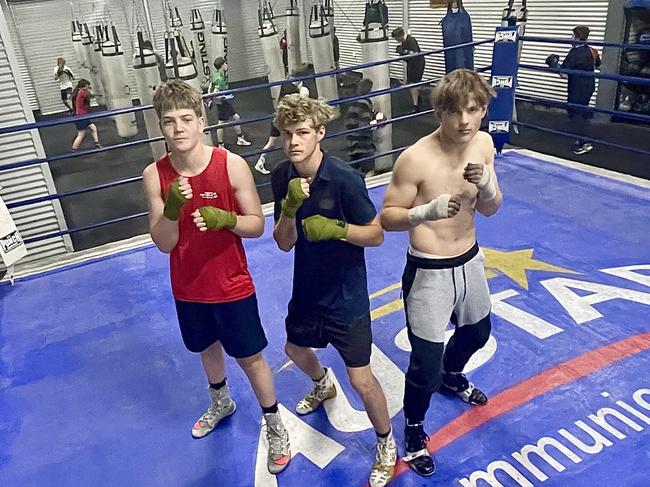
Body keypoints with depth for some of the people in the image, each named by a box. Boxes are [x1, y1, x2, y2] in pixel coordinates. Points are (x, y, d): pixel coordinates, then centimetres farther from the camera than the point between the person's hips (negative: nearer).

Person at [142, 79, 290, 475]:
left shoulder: (232, 165, -18)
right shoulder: (155, 175, -11)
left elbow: (257, 225, -12)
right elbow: (163, 244, -11)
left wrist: (226, 219, -32)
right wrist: (172, 209, -30)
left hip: (232, 286, -3)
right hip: (188, 289, 4)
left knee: (250, 357, 11)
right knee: (208, 348, 26)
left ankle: (275, 427, 35)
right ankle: (221, 403, 56)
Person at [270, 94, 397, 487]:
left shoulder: (345, 178, -24)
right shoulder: (283, 177, -8)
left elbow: (377, 235, -16)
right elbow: (284, 243, -8)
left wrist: (336, 228, -32)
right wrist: (290, 207, -26)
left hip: (346, 294, -6)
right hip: (307, 287, 6)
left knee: (361, 378, -1)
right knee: (296, 350, 28)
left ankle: (387, 444, 29)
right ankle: (324, 386, 64)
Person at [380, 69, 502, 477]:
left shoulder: (483, 144, -5)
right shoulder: (416, 159, -24)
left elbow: (490, 210, 3)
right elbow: (387, 217, -17)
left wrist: (486, 184, -20)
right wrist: (428, 210, -35)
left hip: (470, 262, 7)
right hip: (429, 273, -7)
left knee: (478, 333, 30)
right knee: (425, 363, 1)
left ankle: (452, 376, 64)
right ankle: (414, 429, 33)